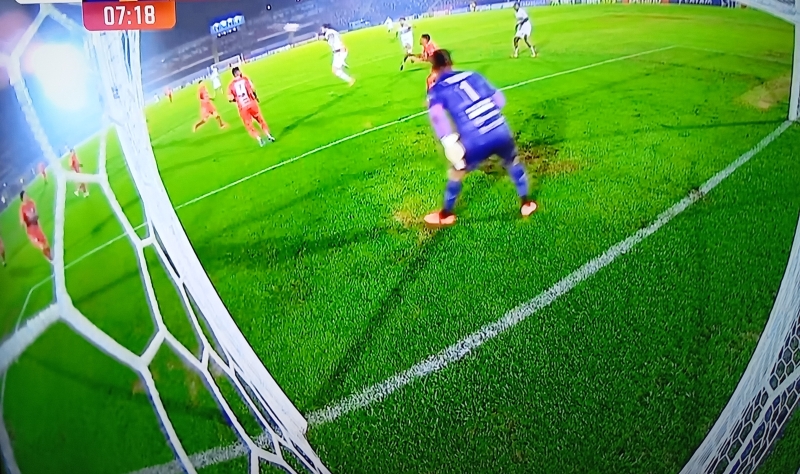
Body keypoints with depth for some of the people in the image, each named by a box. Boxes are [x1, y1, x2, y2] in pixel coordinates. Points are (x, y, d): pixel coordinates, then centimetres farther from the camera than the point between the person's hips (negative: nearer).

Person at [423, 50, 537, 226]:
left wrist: (449, 143, -17)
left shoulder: (437, 90, 6)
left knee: (456, 173, 23)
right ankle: (525, 204, 43)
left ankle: (446, 214, 38)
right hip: (501, 132, 3)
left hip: (475, 142, -3)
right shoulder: (473, 75, 16)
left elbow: (437, 116, -15)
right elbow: (500, 100, 20)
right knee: (513, 163, 33)